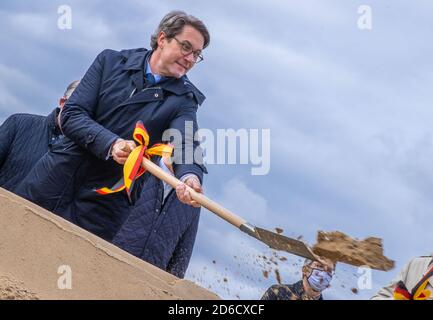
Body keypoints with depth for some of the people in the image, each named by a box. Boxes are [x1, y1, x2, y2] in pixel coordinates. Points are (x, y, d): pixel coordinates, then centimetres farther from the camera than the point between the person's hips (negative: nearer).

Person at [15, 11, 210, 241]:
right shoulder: (111, 61, 4)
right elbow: (71, 115, -4)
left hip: (106, 203, -1)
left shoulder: (184, 98, 0)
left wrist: (190, 175, -42)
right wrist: (110, 143, -23)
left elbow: (187, 143, -19)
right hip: (54, 179, 2)